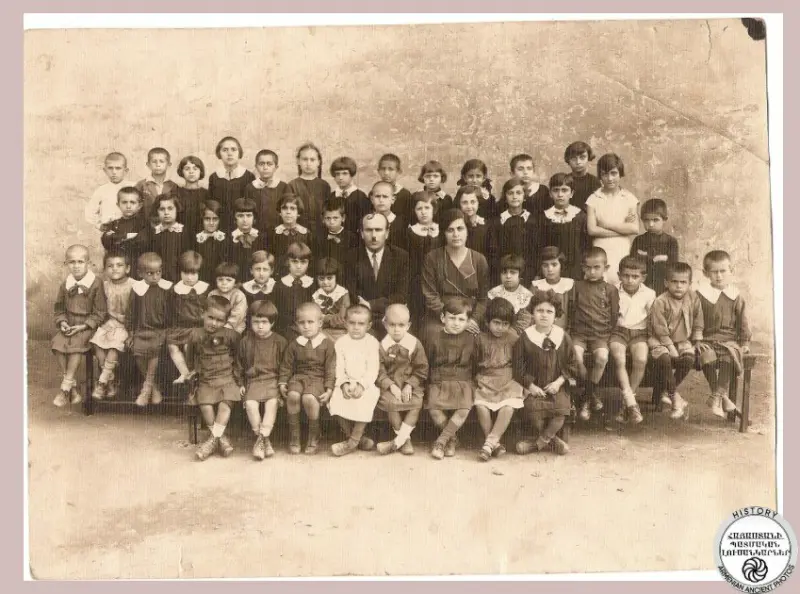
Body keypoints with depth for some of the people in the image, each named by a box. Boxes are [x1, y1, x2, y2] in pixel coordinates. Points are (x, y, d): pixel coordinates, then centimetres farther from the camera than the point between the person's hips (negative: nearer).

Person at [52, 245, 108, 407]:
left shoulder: (96, 284, -8)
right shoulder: (65, 285, 7)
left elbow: (100, 312, -7)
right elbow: (59, 308, 17)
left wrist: (84, 326, -15)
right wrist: (62, 322, -3)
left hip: (87, 325, -4)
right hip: (68, 326, 5)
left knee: (76, 345, -30)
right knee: (57, 343, -22)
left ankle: (65, 388, -21)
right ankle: (72, 387, -13)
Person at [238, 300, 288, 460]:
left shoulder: (280, 342, 2)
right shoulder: (246, 341, 7)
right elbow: (240, 364, 16)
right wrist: (241, 383, 9)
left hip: (273, 379, -1)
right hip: (253, 380, 2)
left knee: (272, 402, -30)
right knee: (250, 403, -25)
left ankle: (261, 439, -25)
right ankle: (265, 441, -15)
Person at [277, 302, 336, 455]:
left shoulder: (327, 344, 1)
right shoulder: (294, 344, 9)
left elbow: (330, 368, -1)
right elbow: (286, 365, 13)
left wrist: (329, 388, -9)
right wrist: (282, 383, 1)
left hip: (318, 378, -3)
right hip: (298, 376, 3)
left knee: (309, 398, -33)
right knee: (293, 395, -30)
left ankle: (314, 437, -10)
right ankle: (294, 436, -13)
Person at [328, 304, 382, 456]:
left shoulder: (372, 342, 1)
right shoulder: (341, 342, 7)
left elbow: (373, 369, -6)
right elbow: (339, 368, 1)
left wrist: (361, 385, -21)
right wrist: (344, 384, -17)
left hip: (366, 383, -2)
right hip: (346, 383, 3)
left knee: (365, 400, -32)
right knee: (336, 401, -24)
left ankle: (353, 442, -18)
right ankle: (358, 438, -8)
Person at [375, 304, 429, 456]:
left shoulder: (415, 344, -1)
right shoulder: (382, 345, -2)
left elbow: (421, 369, 1)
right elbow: (380, 371, -4)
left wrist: (410, 385, -12)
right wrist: (391, 386, -18)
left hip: (411, 383, 0)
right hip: (390, 384, 0)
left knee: (417, 402, -27)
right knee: (390, 402, -29)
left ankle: (397, 441, -19)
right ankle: (405, 439, -10)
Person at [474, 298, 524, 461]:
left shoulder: (512, 338, 6)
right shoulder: (481, 338, 5)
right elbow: (474, 362, 12)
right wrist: (477, 378, 1)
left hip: (507, 382, 0)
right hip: (485, 382, 0)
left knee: (509, 406, -29)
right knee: (480, 405, -28)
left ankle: (490, 442, -22)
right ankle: (495, 443, -15)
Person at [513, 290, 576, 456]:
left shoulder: (563, 337, 3)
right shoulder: (525, 337, -1)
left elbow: (572, 364, 6)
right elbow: (518, 366, 0)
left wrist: (559, 382, -6)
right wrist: (530, 385, -9)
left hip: (556, 386, 1)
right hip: (534, 387, -1)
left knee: (562, 408, -24)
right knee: (533, 409, -27)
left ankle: (540, 441, -1)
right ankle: (551, 439, 3)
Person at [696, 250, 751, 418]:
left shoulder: (735, 296, 9)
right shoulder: (700, 294, 4)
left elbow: (743, 321, 14)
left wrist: (745, 341, 9)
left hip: (729, 339, 1)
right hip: (706, 339, -1)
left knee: (728, 357, -31)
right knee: (708, 357, -32)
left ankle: (716, 397, -23)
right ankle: (722, 396, -17)